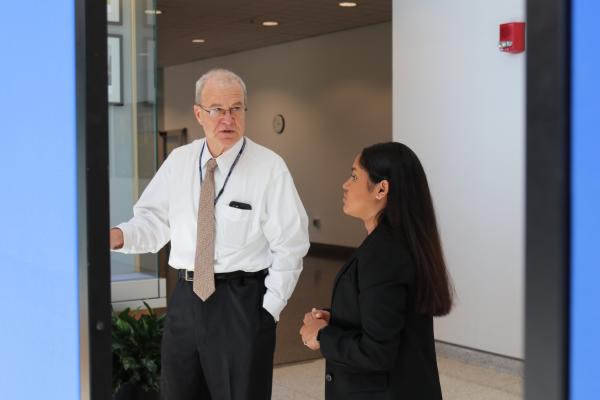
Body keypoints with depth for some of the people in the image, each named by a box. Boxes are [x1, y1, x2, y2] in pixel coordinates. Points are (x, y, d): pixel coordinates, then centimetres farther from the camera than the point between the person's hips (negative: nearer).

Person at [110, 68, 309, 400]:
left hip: (242, 300, -4)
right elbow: (154, 220, 7)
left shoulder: (270, 167, -9)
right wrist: (120, 236, -13)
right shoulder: (178, 161, 4)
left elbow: (289, 246, -8)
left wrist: (269, 310, -10)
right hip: (186, 297, 4)